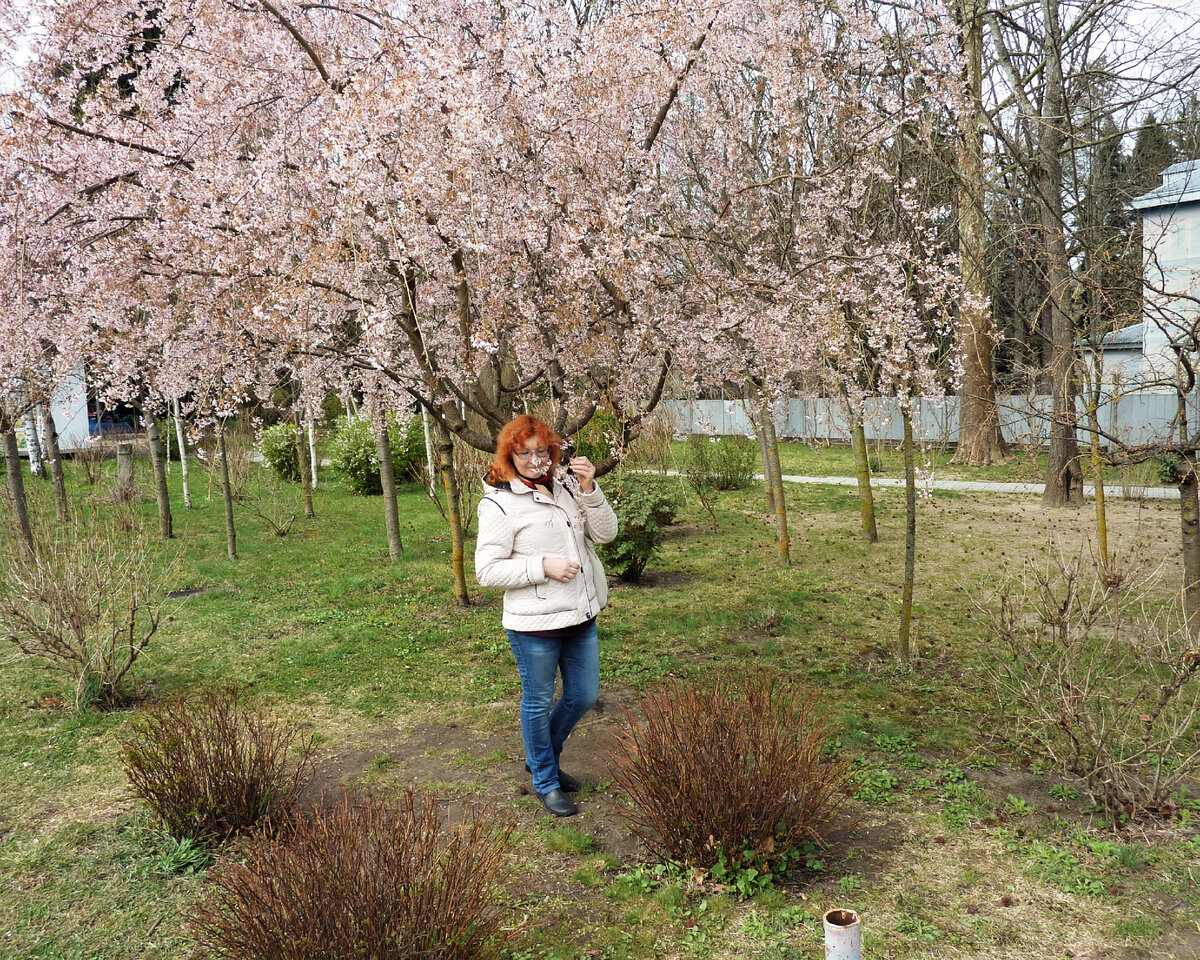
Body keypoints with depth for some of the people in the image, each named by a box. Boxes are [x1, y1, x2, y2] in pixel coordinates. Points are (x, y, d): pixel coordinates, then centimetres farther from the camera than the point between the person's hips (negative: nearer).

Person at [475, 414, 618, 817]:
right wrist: (543, 565, -20)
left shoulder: (566, 489, 5)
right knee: (538, 703, 12)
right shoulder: (499, 504, -11)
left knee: (583, 696, 17)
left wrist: (589, 489, -14)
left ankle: (541, 757, 42)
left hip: (581, 617, 6)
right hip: (535, 625, -6)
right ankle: (546, 781, 33)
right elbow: (487, 570, -13)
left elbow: (606, 533, 0)